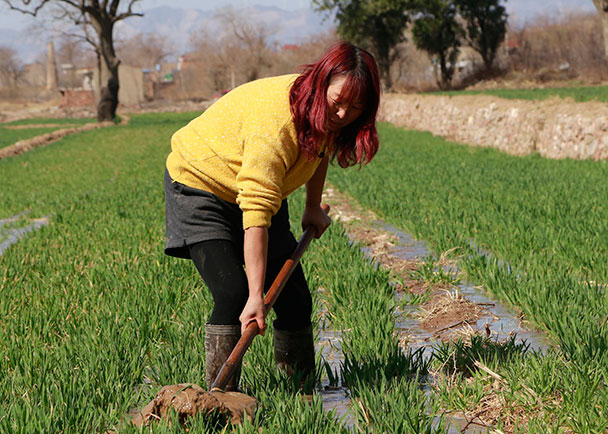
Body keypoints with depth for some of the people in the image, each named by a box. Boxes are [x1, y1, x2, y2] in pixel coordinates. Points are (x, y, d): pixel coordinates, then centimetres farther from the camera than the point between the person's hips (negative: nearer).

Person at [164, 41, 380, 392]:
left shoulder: (324, 115, -13)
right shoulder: (275, 122, -38)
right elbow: (256, 213, -43)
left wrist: (313, 207, 13)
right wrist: (256, 297, -46)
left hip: (260, 188, 7)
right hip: (200, 184, -7)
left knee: (295, 298, 1)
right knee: (233, 294, -23)